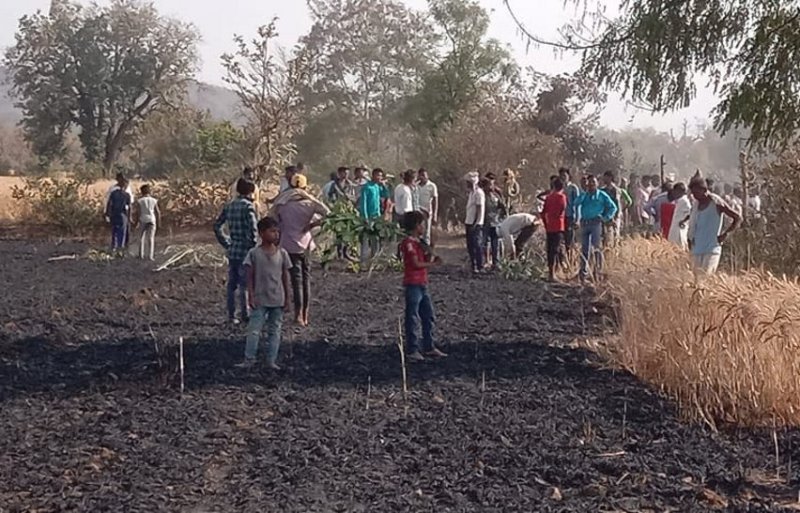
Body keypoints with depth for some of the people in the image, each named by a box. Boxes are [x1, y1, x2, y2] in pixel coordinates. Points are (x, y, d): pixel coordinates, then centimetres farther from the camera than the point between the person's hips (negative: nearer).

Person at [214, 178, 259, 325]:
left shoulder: (229, 206, 8)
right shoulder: (248, 206, -12)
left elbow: (217, 226, 12)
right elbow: (253, 229, -22)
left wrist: (226, 244, 15)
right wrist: (253, 245, -9)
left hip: (232, 251, 6)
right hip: (245, 252, -6)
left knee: (232, 284, 12)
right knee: (245, 285, 2)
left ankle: (231, 315, 17)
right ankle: (245, 315, 7)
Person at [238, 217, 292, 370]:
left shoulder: (282, 253, 1)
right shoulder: (254, 253, -6)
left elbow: (285, 277, 5)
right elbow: (250, 277, -3)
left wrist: (287, 298, 5)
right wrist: (251, 296, -9)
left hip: (278, 300, 3)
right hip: (260, 300, -2)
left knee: (275, 330, 8)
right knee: (254, 330, -3)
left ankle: (271, 361, 16)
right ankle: (249, 360, 5)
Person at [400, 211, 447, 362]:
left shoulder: (418, 242, 17)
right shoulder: (408, 243, -13)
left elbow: (426, 260, 16)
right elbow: (417, 264, -18)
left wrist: (429, 251, -2)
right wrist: (433, 263, -9)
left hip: (422, 284, 10)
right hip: (413, 285, -10)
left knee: (428, 316, 12)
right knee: (412, 318, -2)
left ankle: (429, 347, 20)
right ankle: (412, 350, 4)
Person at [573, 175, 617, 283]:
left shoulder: (602, 195, 7)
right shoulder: (584, 195, 14)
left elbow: (613, 207, 8)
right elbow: (576, 204, -4)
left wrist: (606, 217, -3)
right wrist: (585, 192, -6)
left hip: (596, 222, -3)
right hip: (584, 223, 3)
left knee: (596, 246, -13)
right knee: (584, 248, 4)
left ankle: (599, 266, 2)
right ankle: (584, 272, 9)